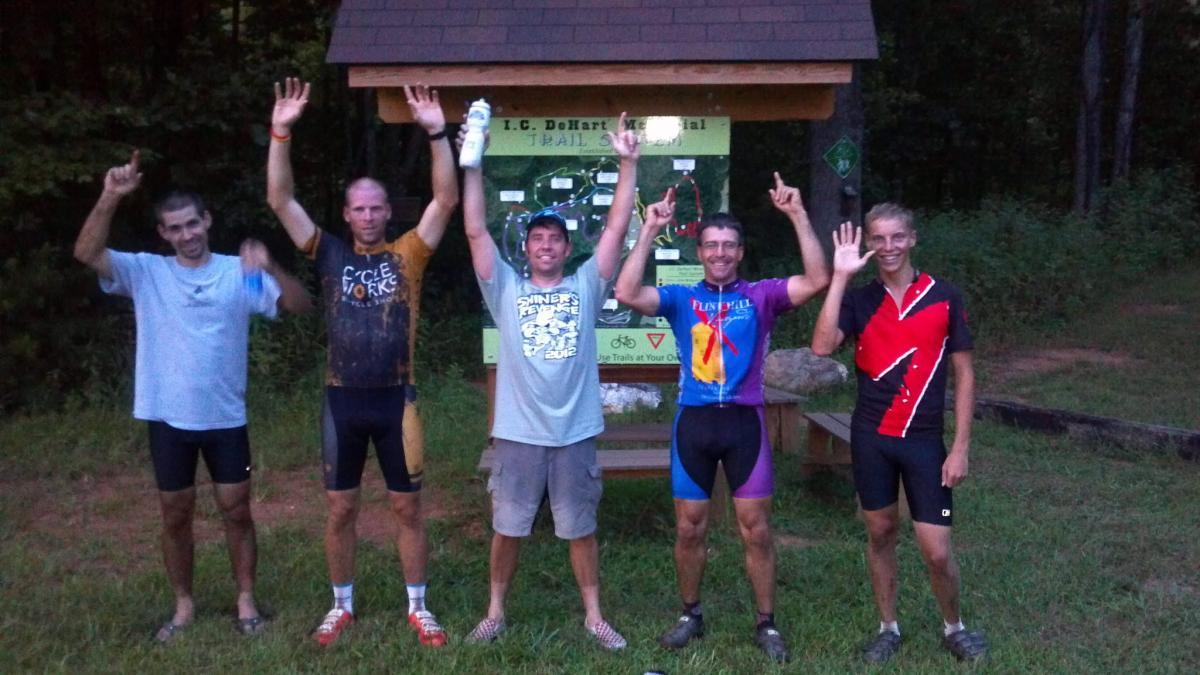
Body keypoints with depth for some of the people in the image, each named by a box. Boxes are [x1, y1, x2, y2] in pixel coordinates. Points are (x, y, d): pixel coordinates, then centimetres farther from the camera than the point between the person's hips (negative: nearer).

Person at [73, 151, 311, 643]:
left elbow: (301, 305, -12)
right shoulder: (146, 272, -1)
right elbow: (86, 253, -16)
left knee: (236, 512, 9)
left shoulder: (240, 273, -3)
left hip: (225, 418, 0)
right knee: (175, 516, 12)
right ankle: (184, 605, 29)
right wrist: (110, 198, -29)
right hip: (168, 418, 1)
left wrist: (270, 269, -30)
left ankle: (246, 602, 24)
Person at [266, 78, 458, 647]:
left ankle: (418, 607, 22)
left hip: (395, 399, -1)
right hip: (342, 400, 1)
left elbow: (447, 200, -10)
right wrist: (281, 133, -14)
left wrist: (436, 134, -20)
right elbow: (280, 201, -3)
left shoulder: (407, 255, 1)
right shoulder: (330, 254, 4)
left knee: (408, 508, 8)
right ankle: (342, 606, 28)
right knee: (340, 510, 11)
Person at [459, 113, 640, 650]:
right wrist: (473, 164, -11)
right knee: (507, 527, 12)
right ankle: (495, 611, 30)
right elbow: (475, 230, -4)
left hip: (574, 433, 0)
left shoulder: (585, 287, 4)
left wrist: (627, 164, -9)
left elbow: (617, 228, -3)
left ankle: (594, 616, 26)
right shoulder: (506, 290, 3)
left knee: (581, 529, 12)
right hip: (518, 433, 0)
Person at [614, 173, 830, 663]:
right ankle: (691, 615, 29)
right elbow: (627, 293, -12)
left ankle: (766, 623, 21)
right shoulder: (681, 299, 4)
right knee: (689, 528, 10)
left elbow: (817, 280, -11)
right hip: (694, 422, 1)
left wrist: (798, 216, -15)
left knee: (756, 529, 6)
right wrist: (650, 229, -13)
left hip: (744, 421, -1)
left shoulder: (760, 296, 2)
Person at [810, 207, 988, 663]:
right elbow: (822, 346, -19)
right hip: (871, 436, 2)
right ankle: (888, 627, 30)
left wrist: (961, 447, -5)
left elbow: (964, 374, 0)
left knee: (936, 550, -1)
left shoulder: (944, 297, -3)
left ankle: (954, 628, 26)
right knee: (880, 533, 12)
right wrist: (840, 276, -19)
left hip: (924, 439, -1)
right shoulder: (859, 299, 0)